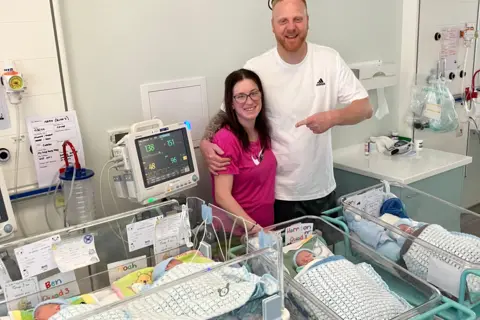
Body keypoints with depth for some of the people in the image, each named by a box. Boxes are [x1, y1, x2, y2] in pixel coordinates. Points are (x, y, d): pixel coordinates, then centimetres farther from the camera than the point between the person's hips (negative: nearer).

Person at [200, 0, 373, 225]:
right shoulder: (256, 69, -11)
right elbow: (226, 113, -2)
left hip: (322, 190, 3)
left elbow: (365, 108, -3)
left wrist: (333, 117, -24)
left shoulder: (329, 59, -5)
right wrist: (206, 142, -22)